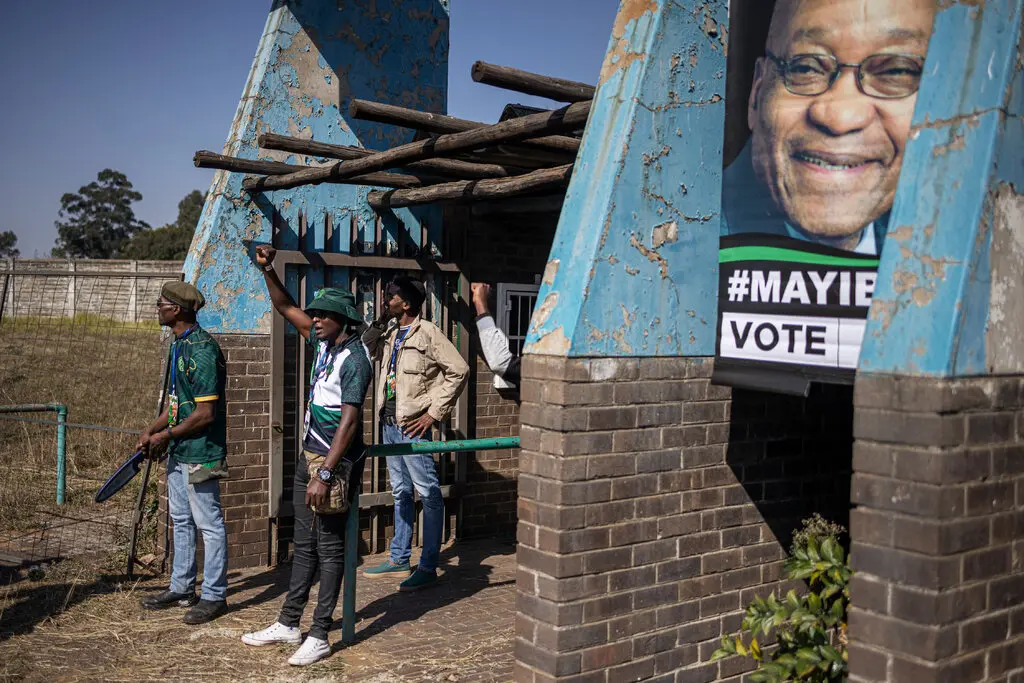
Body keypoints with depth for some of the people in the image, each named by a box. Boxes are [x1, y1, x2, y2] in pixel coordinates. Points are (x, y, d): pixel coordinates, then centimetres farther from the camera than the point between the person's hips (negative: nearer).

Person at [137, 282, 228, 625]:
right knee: (181, 519, 19)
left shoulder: (202, 349, -21)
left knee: (209, 523, 1)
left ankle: (214, 596, 11)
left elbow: (205, 413, -22)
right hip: (179, 451, 10)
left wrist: (166, 435, -14)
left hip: (200, 452, -10)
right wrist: (152, 430, 9)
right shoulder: (180, 344, 10)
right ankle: (182, 588, 32)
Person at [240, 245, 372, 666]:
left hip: (334, 462, -9)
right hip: (309, 457, 9)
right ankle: (288, 624, 25)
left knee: (329, 548, 0)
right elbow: (287, 309, 22)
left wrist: (325, 474, -27)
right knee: (304, 545, 15)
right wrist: (268, 270, 9)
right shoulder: (323, 343, 8)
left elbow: (349, 422, -23)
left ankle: (319, 637, 8)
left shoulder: (354, 359, -17)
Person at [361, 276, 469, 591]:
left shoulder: (427, 333, -12)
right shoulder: (390, 333, 12)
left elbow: (459, 370, -15)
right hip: (390, 423, 9)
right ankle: (399, 561, 24)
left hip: (413, 426, -9)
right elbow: (365, 350, 26)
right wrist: (379, 320, 9)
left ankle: (428, 567, 3)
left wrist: (434, 413, -15)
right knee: (401, 493, 15)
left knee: (428, 494, -2)